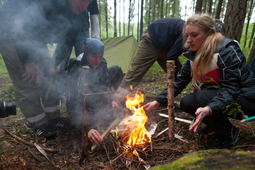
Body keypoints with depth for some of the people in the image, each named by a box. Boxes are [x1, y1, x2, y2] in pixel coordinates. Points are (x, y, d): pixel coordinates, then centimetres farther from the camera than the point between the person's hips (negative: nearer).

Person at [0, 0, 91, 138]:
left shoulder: (73, 13, -8)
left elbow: (68, 40, 2)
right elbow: (20, 28, -33)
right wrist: (28, 61, -29)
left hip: (34, 38, 7)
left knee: (48, 76, 4)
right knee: (27, 82, -11)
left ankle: (54, 118, 17)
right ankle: (39, 124, 3)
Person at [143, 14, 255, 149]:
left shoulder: (227, 50, -24)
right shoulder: (194, 55, -2)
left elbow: (230, 88, -30)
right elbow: (179, 81, 0)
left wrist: (208, 109, -47)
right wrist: (158, 101, -7)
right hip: (215, 96, 7)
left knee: (203, 97, -31)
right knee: (186, 103, -12)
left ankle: (229, 134, -5)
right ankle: (214, 125, 13)